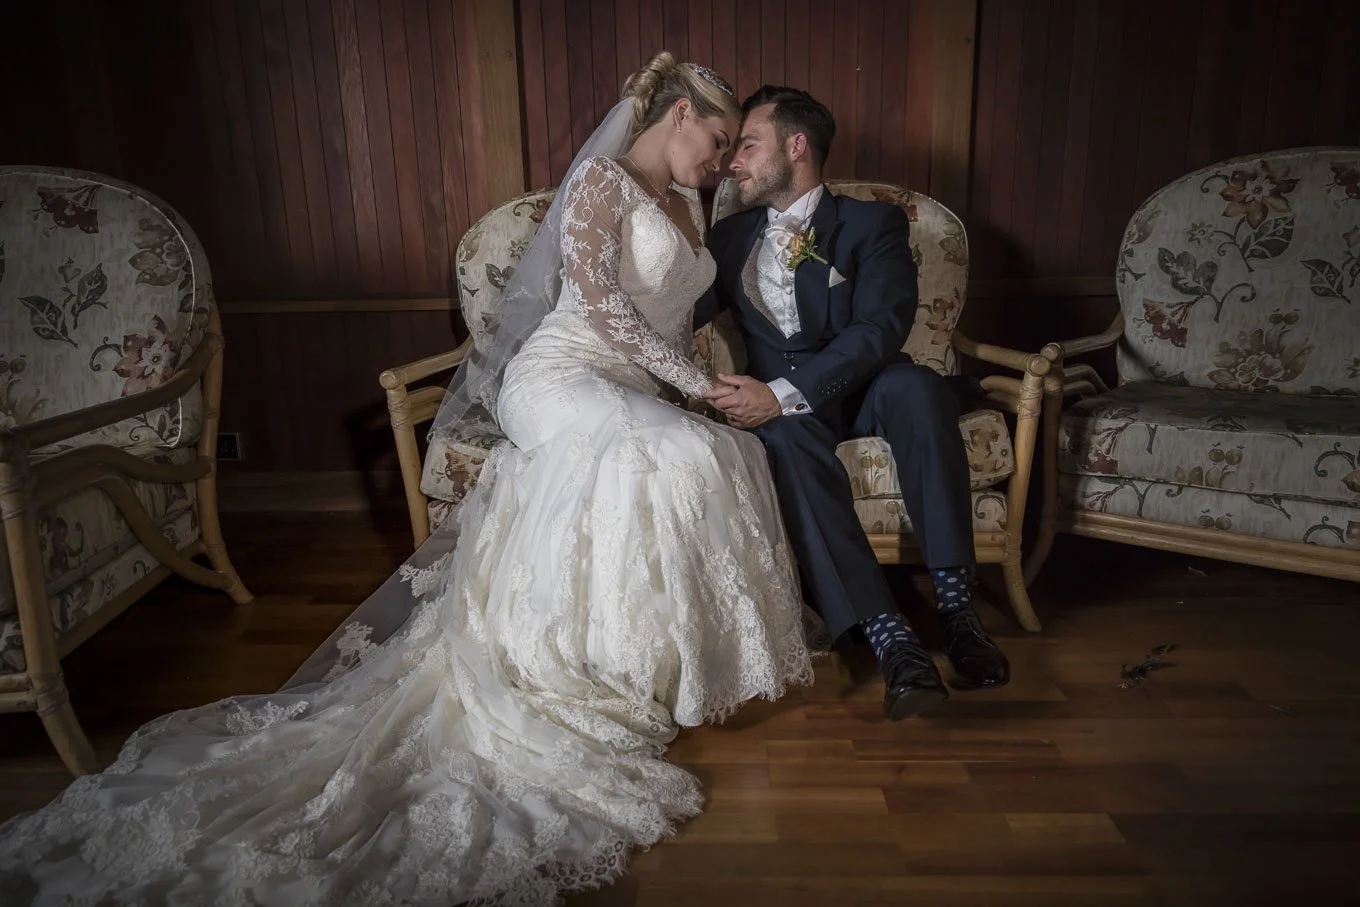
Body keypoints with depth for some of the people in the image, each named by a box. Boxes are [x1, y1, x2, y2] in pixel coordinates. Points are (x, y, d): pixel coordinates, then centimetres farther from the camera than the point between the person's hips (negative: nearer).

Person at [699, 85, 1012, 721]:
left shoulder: (872, 223, 4)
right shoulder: (731, 236, 19)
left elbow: (881, 328, -14)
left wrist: (783, 393, -27)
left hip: (860, 389, -1)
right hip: (782, 405, 1)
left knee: (917, 386, -34)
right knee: (789, 436, -34)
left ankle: (955, 601, -29)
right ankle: (887, 635, -38)